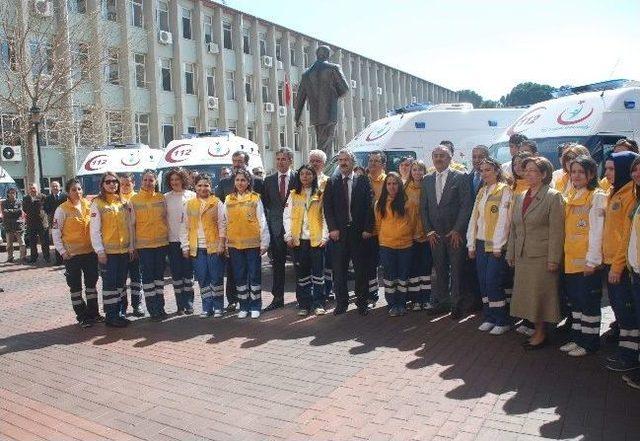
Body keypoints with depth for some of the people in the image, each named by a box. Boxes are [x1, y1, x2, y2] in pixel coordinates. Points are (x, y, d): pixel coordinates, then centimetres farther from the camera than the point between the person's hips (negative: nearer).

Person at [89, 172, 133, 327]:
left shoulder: (123, 202, 10)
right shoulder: (97, 203, -5)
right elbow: (94, 230, -8)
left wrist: (131, 246, 8)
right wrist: (99, 251, -13)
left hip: (124, 250, 5)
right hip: (108, 251, -5)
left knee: (121, 283, 12)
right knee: (109, 284, 0)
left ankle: (119, 313, 22)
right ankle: (111, 316, 10)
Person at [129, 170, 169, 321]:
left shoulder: (161, 198, 4)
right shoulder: (134, 200, -2)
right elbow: (131, 224, -1)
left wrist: (168, 238, 8)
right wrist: (132, 246, -3)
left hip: (161, 242, 2)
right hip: (143, 244, -2)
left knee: (159, 275, 10)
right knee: (147, 276, 1)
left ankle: (160, 307, 19)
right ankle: (153, 310, 8)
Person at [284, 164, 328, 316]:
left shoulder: (320, 195, 4)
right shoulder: (293, 194, 8)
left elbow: (325, 217, 1)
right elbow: (287, 216, 5)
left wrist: (325, 236, -9)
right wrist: (289, 236, -5)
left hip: (316, 239, -1)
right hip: (298, 239, 2)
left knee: (318, 272, 2)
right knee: (301, 273, 7)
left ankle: (318, 304, 10)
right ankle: (303, 305, 16)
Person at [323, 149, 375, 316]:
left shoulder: (363, 181, 4)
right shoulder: (331, 182, 6)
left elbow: (370, 206, 1)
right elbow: (327, 207, 2)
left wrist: (368, 228, -6)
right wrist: (332, 228, -7)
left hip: (359, 232, 0)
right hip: (338, 232, 1)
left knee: (361, 269, 5)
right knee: (339, 270, 4)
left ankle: (362, 302, 17)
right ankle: (341, 302, 16)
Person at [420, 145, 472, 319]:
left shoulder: (460, 177, -3)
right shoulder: (427, 180, 11)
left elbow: (466, 205, -7)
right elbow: (423, 208, 11)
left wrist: (457, 230, -11)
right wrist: (429, 231, 2)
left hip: (455, 233, -3)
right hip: (435, 234, 4)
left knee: (456, 270, 2)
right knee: (440, 270, 8)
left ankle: (456, 304, 13)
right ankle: (440, 301, 18)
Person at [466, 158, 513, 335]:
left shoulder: (504, 190, -6)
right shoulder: (481, 191, 14)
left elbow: (504, 219, -12)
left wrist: (498, 246, -14)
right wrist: (471, 244, 9)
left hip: (496, 245, -6)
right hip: (481, 244, 6)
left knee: (493, 282, -6)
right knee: (483, 282, 8)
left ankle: (502, 321, 8)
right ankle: (489, 318, 20)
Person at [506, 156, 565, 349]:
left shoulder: (553, 197, -8)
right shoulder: (520, 197, 12)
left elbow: (556, 230, -12)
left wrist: (553, 259, -15)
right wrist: (511, 254, 12)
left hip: (541, 257, -6)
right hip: (522, 256, 7)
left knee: (539, 295, 0)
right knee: (528, 295, 11)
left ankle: (541, 334, 14)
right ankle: (536, 331, 23)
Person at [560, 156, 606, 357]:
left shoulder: (597, 197, -8)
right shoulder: (571, 197, 14)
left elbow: (597, 231, -14)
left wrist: (592, 260, -17)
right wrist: (565, 255, 12)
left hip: (588, 262, -7)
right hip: (571, 260, 7)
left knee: (589, 302, 3)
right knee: (575, 300, 15)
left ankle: (589, 343, 15)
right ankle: (577, 338, 26)